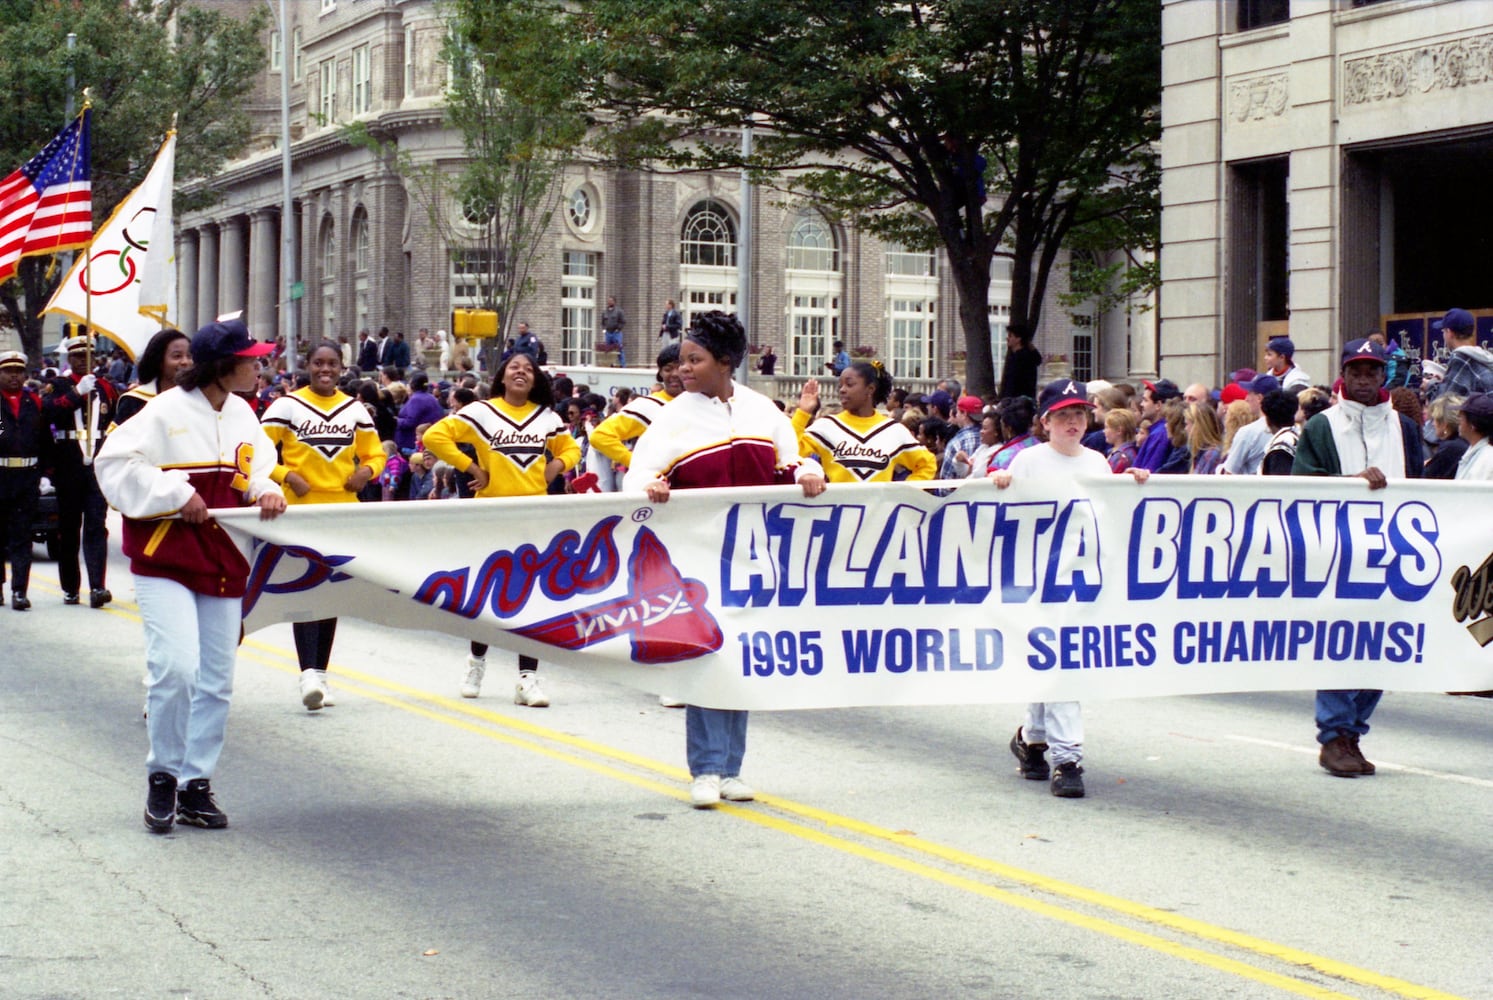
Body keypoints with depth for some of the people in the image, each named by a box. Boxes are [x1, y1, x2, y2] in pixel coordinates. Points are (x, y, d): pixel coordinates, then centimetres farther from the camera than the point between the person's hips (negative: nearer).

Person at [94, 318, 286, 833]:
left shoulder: (243, 415, 7)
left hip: (223, 562, 7)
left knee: (216, 680, 7)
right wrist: (177, 496, -17)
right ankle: (162, 776, 2)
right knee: (176, 667, -19)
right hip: (165, 562, -7)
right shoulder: (167, 412, -13)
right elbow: (114, 463, -14)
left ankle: (196, 784, 18)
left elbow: (256, 469, 17)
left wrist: (266, 492, -6)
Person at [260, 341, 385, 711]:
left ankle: (320, 673, 19)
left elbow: (375, 453, 17)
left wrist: (367, 471, -5)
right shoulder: (287, 406, 0)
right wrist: (286, 475, -16)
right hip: (301, 509, -4)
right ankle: (308, 673, -19)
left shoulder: (355, 409, 12)